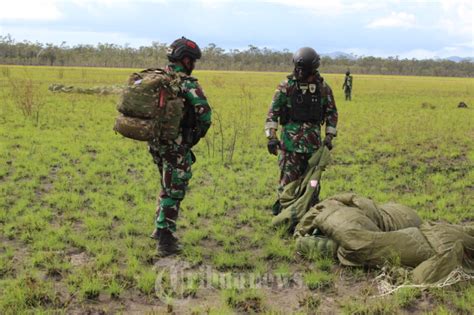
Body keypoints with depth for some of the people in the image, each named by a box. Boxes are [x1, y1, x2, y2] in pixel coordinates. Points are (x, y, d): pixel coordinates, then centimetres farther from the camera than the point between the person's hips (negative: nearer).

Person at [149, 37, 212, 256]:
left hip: (154, 141, 7)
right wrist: (197, 135, -3)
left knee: (168, 185, 24)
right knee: (174, 191, 1)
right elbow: (204, 112, -20)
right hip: (175, 144, -7)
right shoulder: (187, 83, -14)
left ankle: (160, 228, 31)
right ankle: (165, 240, 3)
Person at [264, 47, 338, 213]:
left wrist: (329, 136, 5)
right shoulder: (286, 86, -4)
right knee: (289, 175, -6)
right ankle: (282, 206, 7)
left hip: (313, 138, 3)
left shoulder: (323, 87, 4)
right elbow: (273, 112, -4)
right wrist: (271, 136, -11)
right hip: (291, 138, -3)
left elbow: (332, 112, 13)